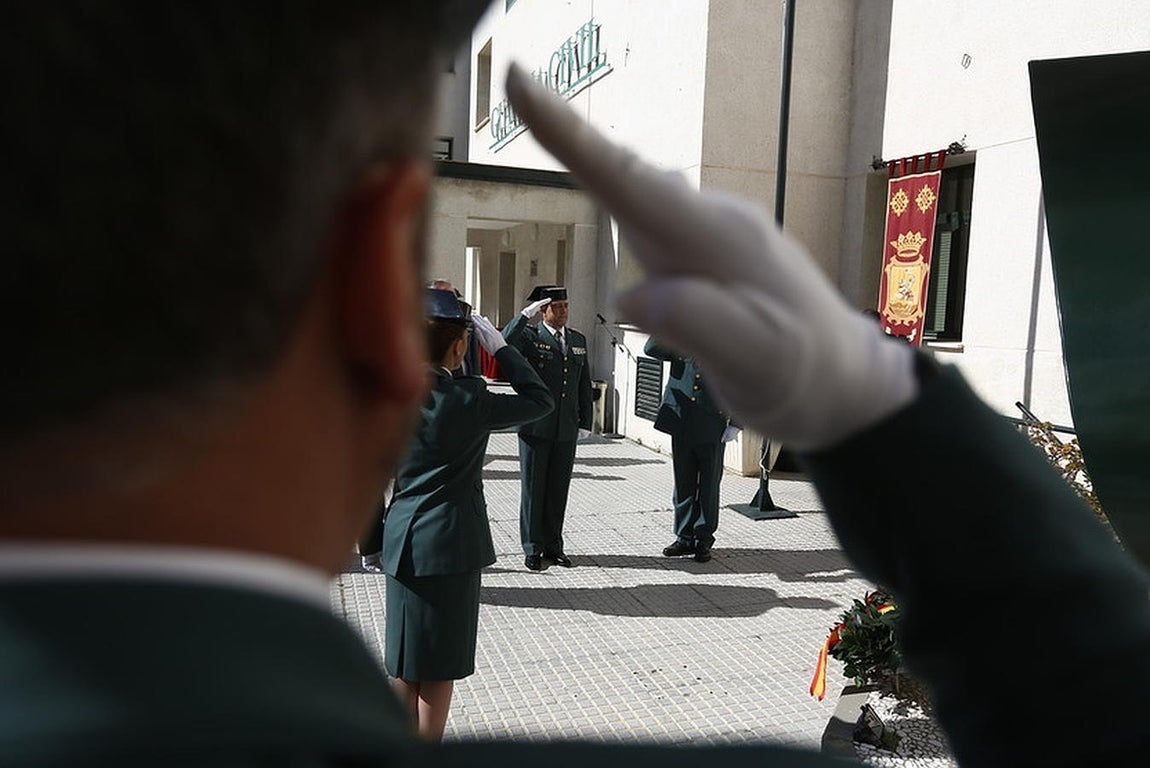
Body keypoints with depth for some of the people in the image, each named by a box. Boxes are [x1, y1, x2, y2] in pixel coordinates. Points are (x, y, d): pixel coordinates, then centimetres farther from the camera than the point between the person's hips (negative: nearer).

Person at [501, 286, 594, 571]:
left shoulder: (578, 339, 12)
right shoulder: (530, 336, -3)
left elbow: (584, 384, 14)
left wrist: (586, 422, 10)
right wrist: (526, 313, -27)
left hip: (567, 429, 4)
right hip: (536, 427, -4)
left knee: (558, 489, 10)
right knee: (533, 488, 5)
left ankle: (553, 546, 23)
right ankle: (532, 549, 16)